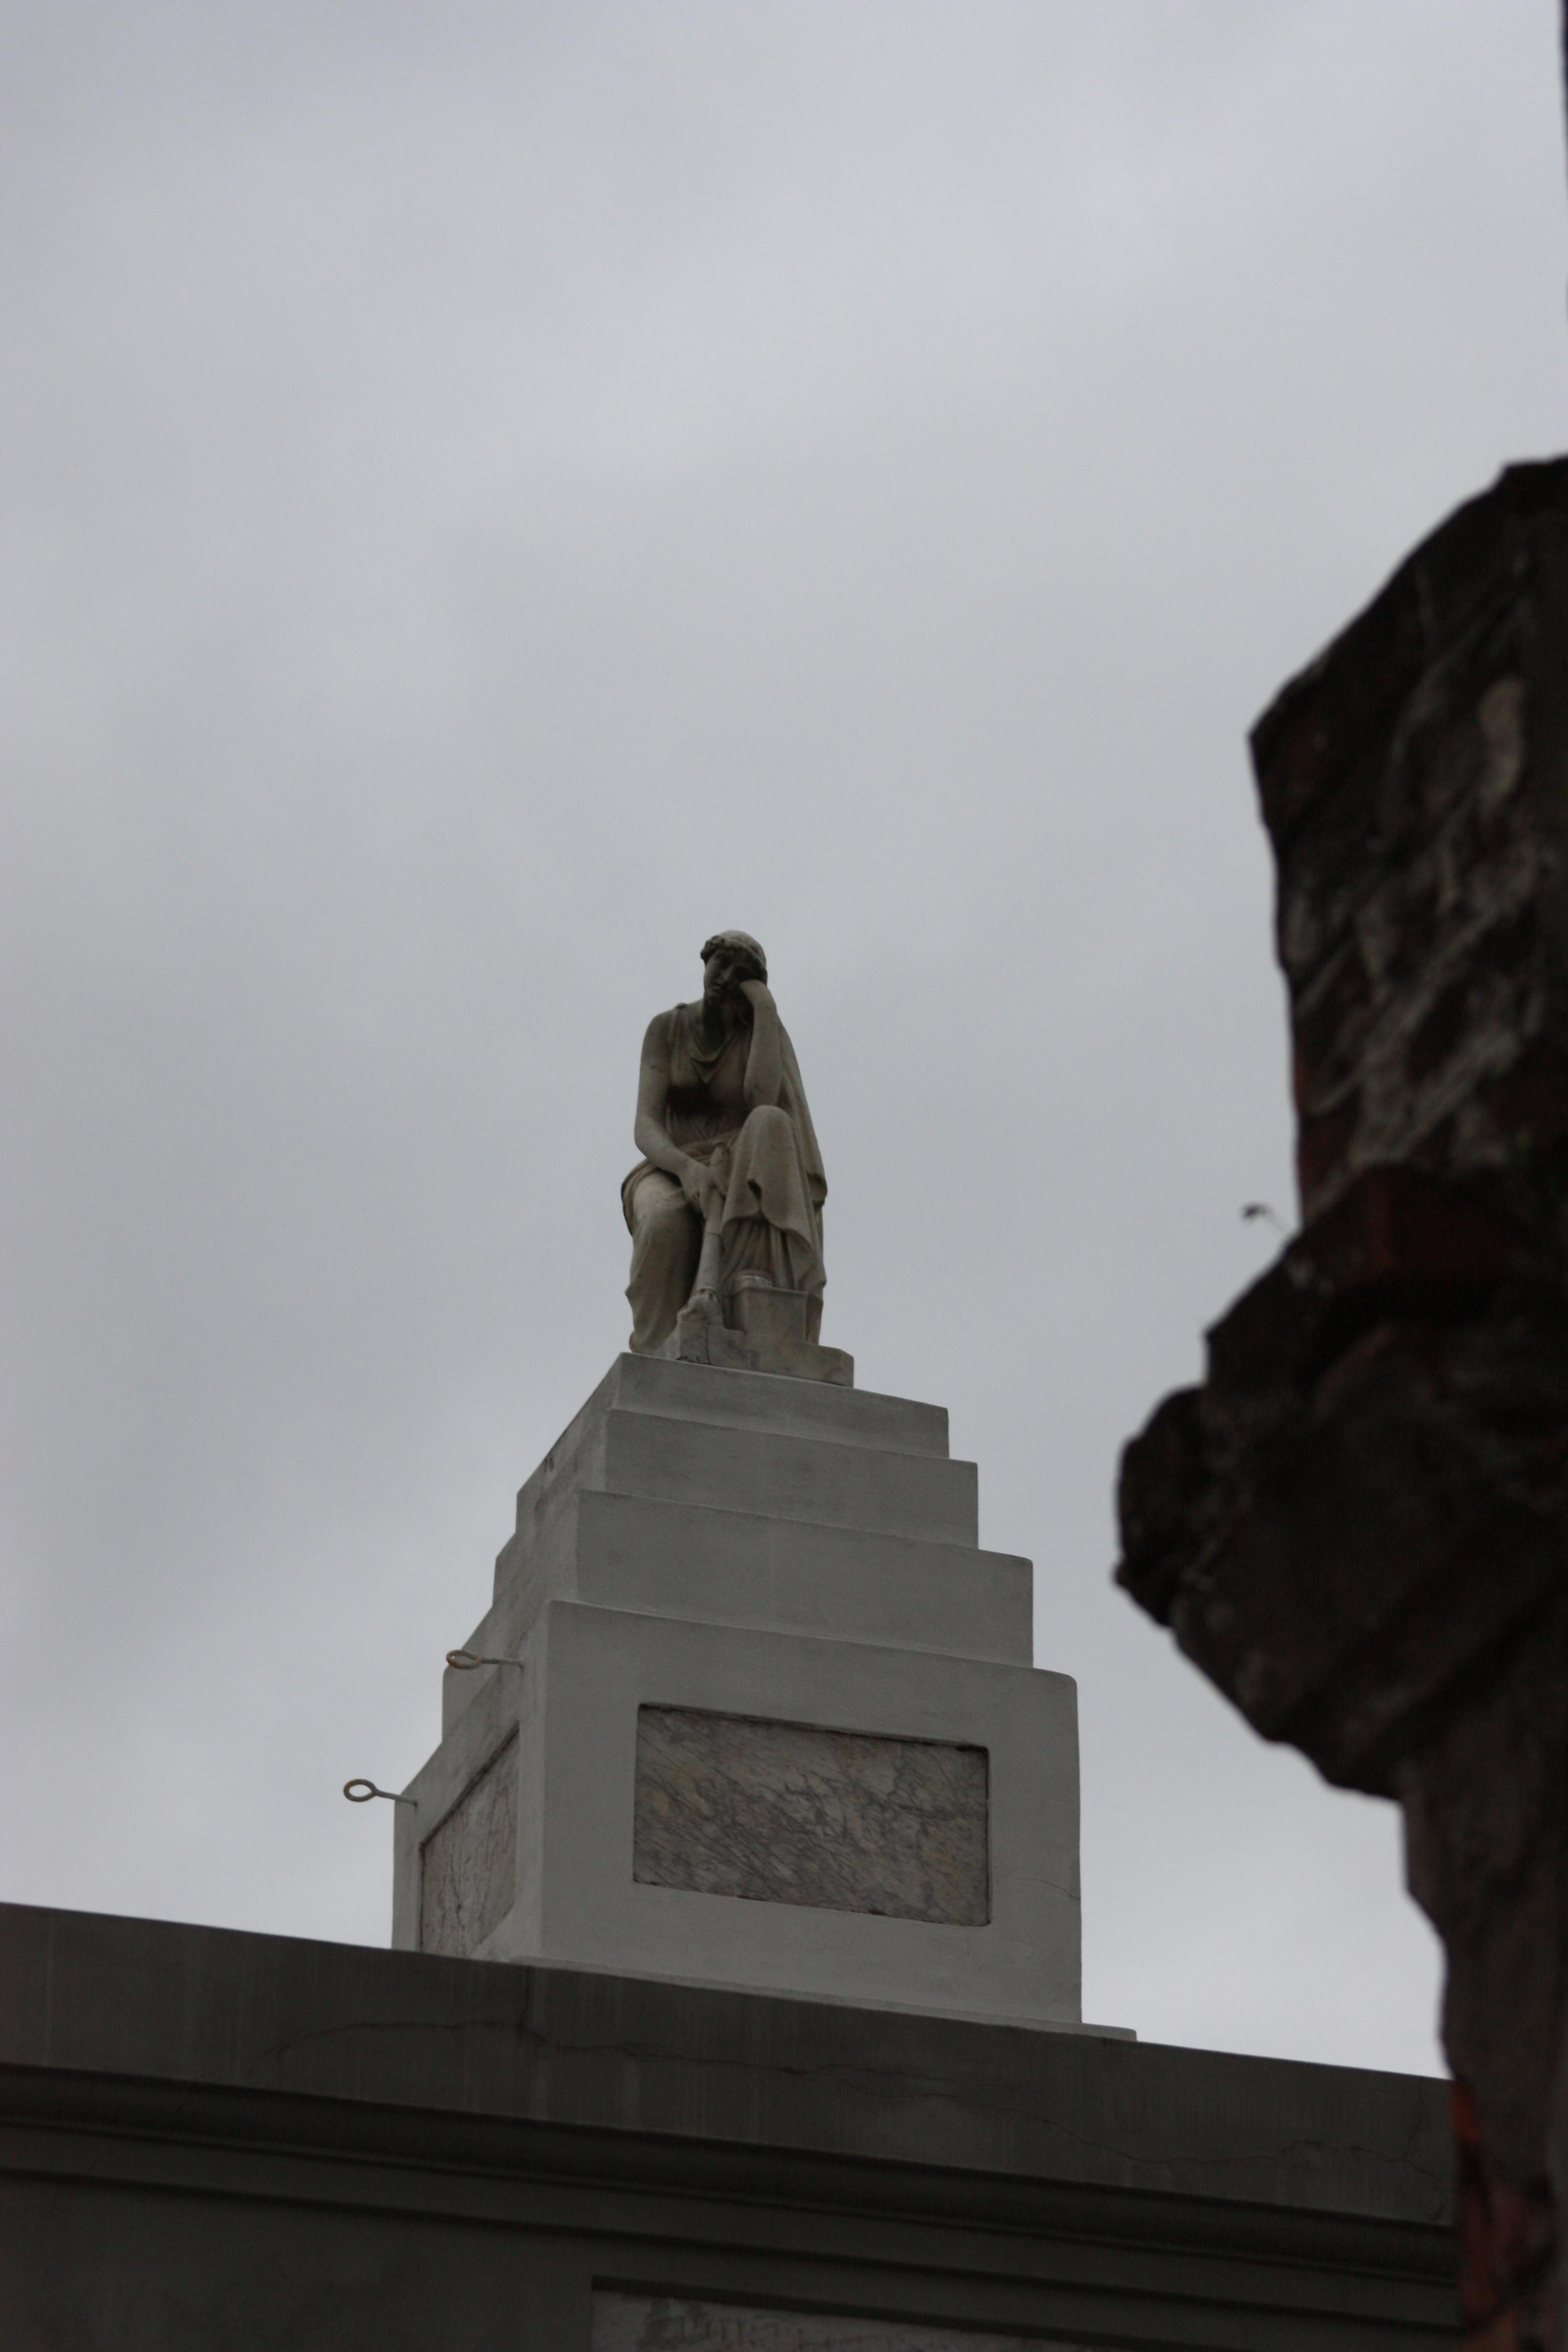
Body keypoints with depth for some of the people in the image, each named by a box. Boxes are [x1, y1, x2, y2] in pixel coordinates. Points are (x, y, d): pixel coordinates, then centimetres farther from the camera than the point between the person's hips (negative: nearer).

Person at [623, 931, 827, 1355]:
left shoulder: (764, 1032, 3)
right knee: (666, 1222, -38)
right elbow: (645, 1126, -8)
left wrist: (765, 1009, -13)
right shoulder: (666, 1029, 4)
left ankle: (749, 1273, -49)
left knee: (770, 1123, -35)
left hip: (741, 1181, 0)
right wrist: (687, 1168, -30)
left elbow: (762, 1098, -20)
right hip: (669, 1173, 0)